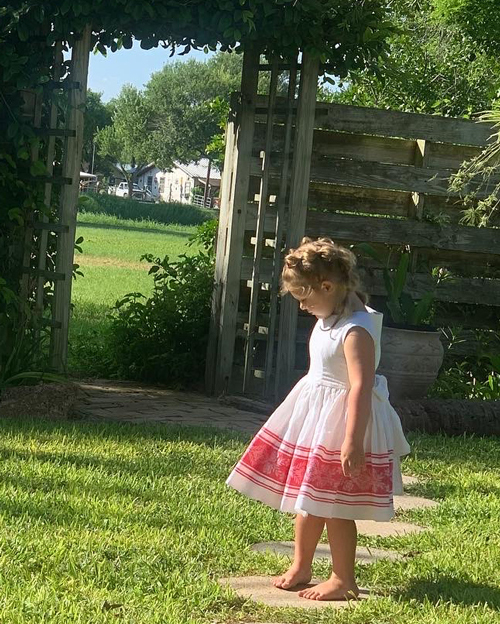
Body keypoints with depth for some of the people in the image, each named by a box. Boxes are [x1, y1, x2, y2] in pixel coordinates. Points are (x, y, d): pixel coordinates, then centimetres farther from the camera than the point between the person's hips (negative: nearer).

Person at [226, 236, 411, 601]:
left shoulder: (356, 330, -23)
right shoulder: (330, 319, 8)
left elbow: (361, 387, -27)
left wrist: (353, 442, -30)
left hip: (340, 423, -10)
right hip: (316, 417, 10)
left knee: (334, 508, -2)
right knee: (307, 498, 17)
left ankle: (344, 580, 11)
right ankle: (301, 568, 30)